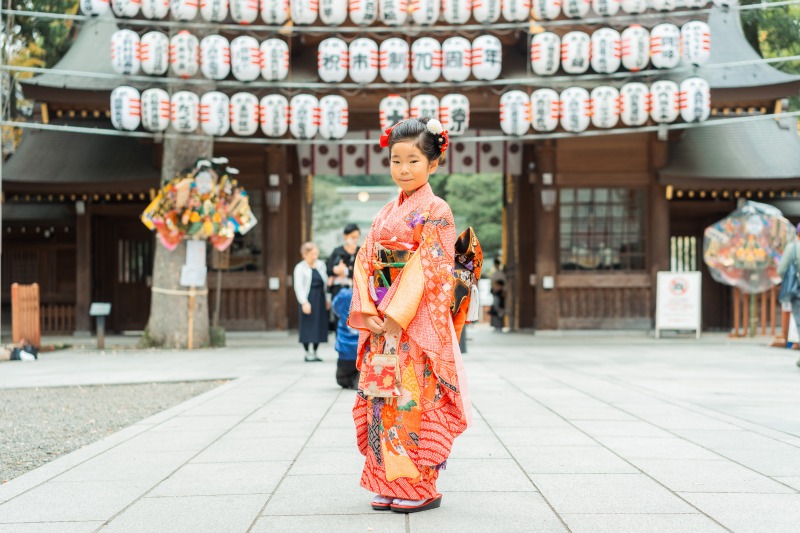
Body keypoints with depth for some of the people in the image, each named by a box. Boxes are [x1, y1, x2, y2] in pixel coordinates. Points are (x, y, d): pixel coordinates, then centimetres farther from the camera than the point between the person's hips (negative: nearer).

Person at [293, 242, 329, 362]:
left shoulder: (321, 265, 9)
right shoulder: (300, 268, -6)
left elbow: (326, 282, 14)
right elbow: (298, 287, -11)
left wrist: (326, 299, 11)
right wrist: (304, 302, -20)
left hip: (320, 299, 5)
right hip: (308, 299, -5)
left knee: (319, 325, 7)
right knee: (307, 326, -3)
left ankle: (315, 352, 17)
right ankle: (308, 353, 5)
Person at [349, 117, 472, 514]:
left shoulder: (435, 211, -5)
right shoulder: (386, 214, 15)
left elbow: (428, 268, -14)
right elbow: (364, 262, 9)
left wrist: (397, 315, -18)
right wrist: (368, 312, -6)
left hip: (417, 324, -6)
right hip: (382, 323, 6)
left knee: (415, 400, -5)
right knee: (382, 401, 6)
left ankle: (421, 487, 4)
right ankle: (391, 484, 15)